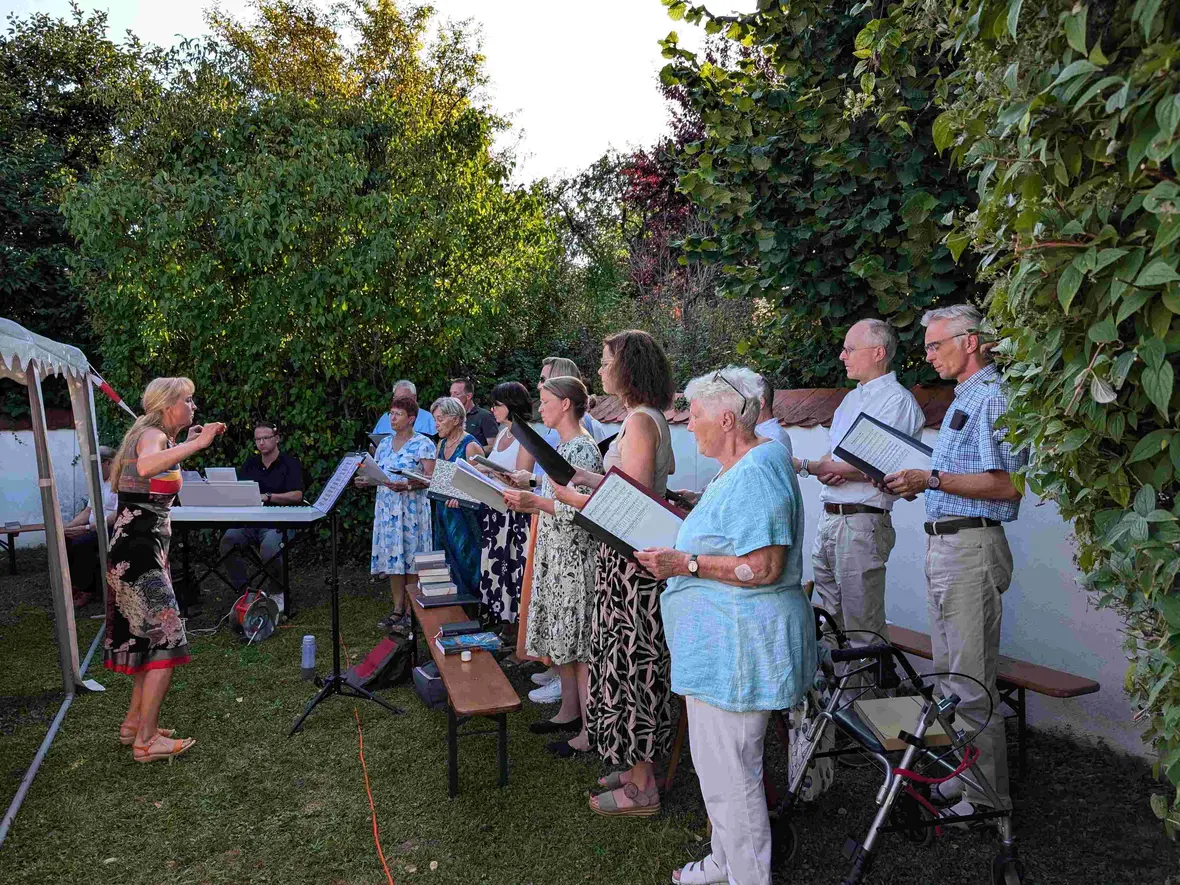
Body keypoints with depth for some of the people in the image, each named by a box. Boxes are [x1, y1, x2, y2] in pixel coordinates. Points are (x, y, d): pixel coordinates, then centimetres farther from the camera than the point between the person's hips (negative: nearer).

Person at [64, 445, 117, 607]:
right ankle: (74, 584, 1)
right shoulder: (99, 482, 18)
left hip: (112, 528, -9)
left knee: (80, 543, -28)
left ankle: (86, 591, -13)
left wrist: (87, 528, -27)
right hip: (95, 527, 10)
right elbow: (88, 511, 17)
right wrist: (67, 527, 1)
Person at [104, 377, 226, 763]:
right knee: (166, 642, -8)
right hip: (138, 553, -10)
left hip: (139, 550, 10)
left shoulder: (155, 436, 15)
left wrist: (187, 446, 26)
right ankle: (146, 740, -2)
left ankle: (135, 721, 27)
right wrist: (197, 443, -36)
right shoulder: (152, 435, -15)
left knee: (149, 639, 17)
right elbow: (146, 466, -39)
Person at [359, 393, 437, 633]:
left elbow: (431, 478, -13)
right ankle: (397, 609, 16)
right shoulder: (384, 444, 15)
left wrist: (407, 485, -27)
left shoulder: (423, 445, -5)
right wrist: (365, 482, -2)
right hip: (386, 508, 6)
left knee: (411, 560, -3)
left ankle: (410, 612, 5)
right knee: (392, 559, 8)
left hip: (412, 508, -6)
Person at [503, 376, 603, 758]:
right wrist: (526, 499, 7)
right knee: (561, 638, 17)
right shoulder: (564, 445, 13)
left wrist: (535, 501, -23)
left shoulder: (583, 448, -16)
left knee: (578, 642, -2)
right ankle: (570, 712, 31)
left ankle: (590, 730, 9)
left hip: (575, 557, -10)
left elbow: (583, 510, -22)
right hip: (555, 554, 10)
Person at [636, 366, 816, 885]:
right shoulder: (744, 466, 15)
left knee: (728, 771, 0)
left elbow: (764, 567, -26)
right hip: (726, 640, 11)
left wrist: (686, 564, -23)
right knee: (721, 760, 22)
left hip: (739, 644, -11)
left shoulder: (756, 472, -21)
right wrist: (677, 540, 16)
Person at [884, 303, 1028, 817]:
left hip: (971, 548, -11)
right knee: (948, 674, 16)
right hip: (944, 545, 11)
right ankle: (955, 779, 27)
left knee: (970, 680, -3)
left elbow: (1007, 484, -21)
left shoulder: (993, 397, -13)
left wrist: (932, 479, -22)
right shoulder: (964, 399, 20)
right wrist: (917, 484, 12)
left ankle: (985, 794, 10)